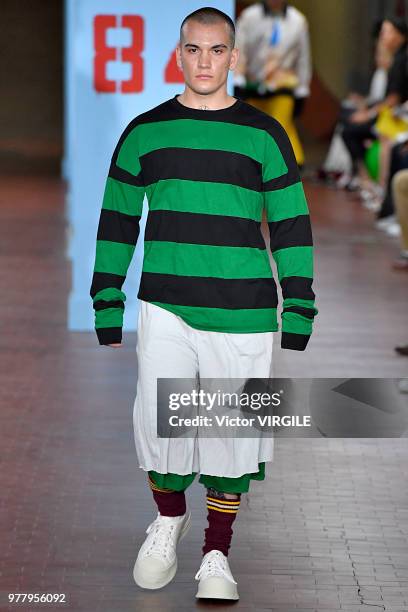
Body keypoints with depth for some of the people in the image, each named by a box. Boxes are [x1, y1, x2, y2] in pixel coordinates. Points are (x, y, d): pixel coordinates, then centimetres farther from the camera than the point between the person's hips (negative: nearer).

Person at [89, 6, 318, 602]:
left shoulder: (263, 134, 5)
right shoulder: (144, 133, 8)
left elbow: (292, 228, 6)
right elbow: (116, 223, 13)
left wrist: (297, 321, 1)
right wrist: (108, 313, 8)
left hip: (241, 315, 0)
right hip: (165, 308, 1)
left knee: (230, 431, 2)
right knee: (159, 422, -6)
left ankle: (216, 557, 18)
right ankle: (169, 517, 23)